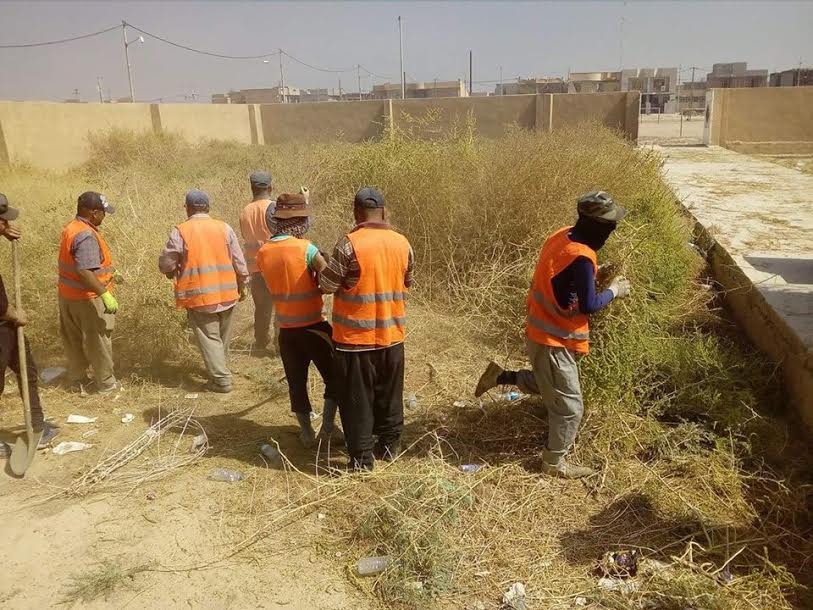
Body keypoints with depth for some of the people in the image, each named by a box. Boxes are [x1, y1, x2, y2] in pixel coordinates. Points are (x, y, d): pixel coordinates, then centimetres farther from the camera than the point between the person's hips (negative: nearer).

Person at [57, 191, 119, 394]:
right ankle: (106, 383, 19)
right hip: (88, 298, -9)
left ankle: (77, 379, 32)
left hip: (68, 294, 9)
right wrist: (105, 294, -33)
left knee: (74, 340, 19)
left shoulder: (70, 228, 7)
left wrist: (107, 271, 24)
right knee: (98, 341, 6)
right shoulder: (86, 236, -25)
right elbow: (84, 272, -33)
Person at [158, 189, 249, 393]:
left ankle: (221, 380, 2)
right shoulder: (224, 228, 0)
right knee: (222, 336, 19)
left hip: (198, 295, -4)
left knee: (209, 337, 3)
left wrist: (175, 273, 17)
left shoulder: (180, 231, -8)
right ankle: (219, 368, 35)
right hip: (227, 293, 4)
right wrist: (242, 285, 16)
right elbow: (239, 262, 3)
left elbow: (165, 264, -5)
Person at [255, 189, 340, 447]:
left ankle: (306, 433, 25)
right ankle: (327, 426, 12)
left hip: (286, 329, 5)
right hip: (313, 326, -5)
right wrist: (317, 286, -3)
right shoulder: (305, 248, -16)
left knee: (296, 382, 15)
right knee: (334, 376, 13)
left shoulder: (263, 252, 0)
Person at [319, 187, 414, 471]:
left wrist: (321, 265, 10)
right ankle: (389, 445, 31)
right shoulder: (402, 243, 0)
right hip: (392, 334, 5)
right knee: (390, 393, 19)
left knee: (357, 399, 7)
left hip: (356, 336, -5)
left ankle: (362, 457, 13)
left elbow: (326, 285, -9)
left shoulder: (350, 244, -16)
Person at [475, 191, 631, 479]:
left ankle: (500, 376, 25)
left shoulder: (563, 235, 0)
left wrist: (595, 275, 8)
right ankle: (554, 463, 22)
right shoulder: (581, 257, -28)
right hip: (554, 341, -9)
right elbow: (588, 306, -20)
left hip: (542, 331, 9)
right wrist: (614, 290, -5)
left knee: (548, 386, 30)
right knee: (568, 406, 7)